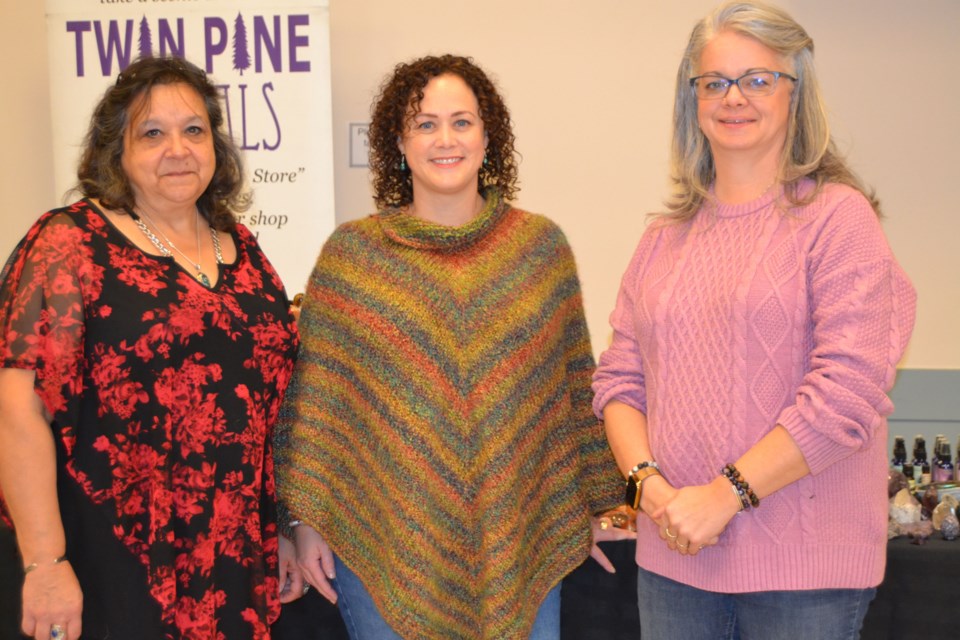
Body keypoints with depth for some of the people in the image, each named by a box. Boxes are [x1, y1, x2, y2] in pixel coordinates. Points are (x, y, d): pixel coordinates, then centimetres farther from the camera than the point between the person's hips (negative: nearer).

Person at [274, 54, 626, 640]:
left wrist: (599, 504, 9)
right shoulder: (350, 252, -1)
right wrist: (307, 519, -3)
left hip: (520, 543, 2)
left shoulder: (541, 245, 3)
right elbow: (314, 395, 0)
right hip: (382, 545, -1)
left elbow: (575, 383, 7)